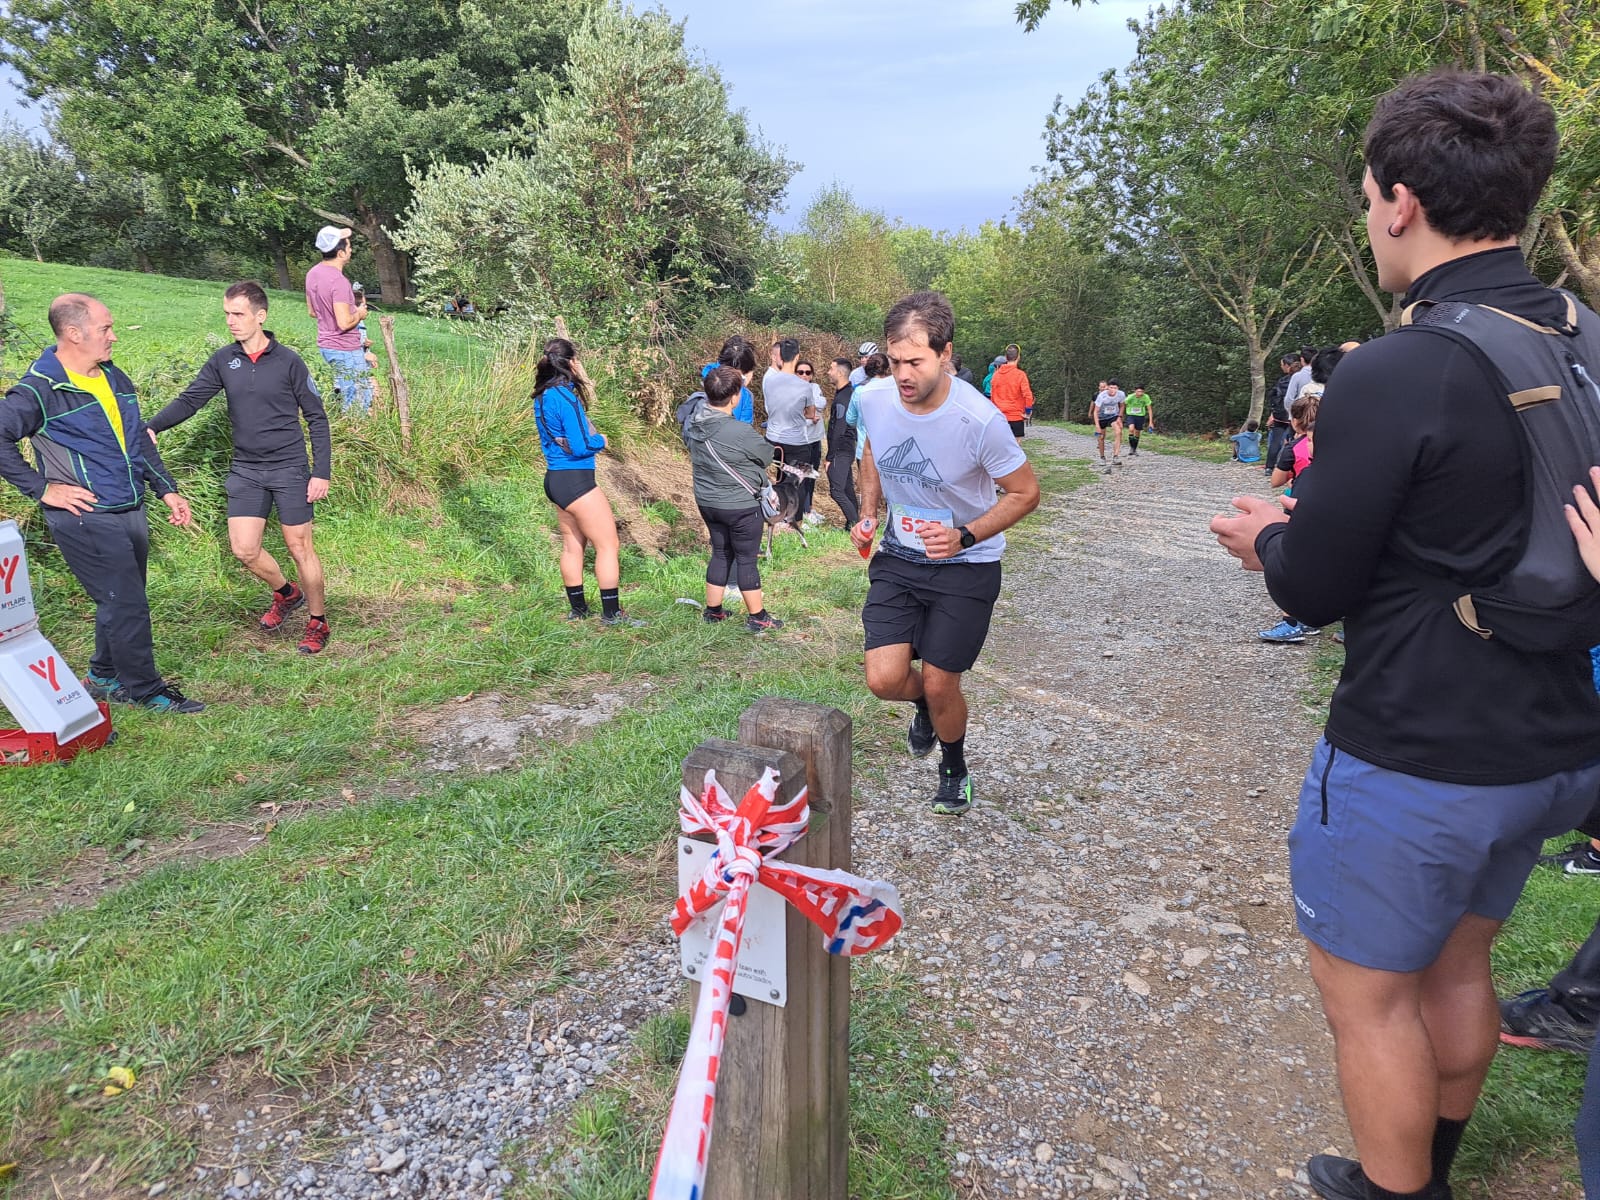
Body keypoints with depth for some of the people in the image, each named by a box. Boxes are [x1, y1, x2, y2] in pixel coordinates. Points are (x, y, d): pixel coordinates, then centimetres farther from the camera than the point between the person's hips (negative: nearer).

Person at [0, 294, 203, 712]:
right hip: (84, 518, -8)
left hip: (131, 512, 8)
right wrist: (43, 489, -16)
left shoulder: (114, 378, 12)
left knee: (122, 602, 16)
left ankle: (105, 677, 33)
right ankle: (145, 689, 9)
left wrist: (167, 490, 17)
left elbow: (140, 440, 20)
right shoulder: (38, 391, -13)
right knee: (126, 605, -4)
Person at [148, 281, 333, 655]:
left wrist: (321, 472, -10)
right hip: (245, 469, 4)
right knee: (244, 549, 1)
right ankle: (286, 592, 31)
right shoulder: (223, 361, 3)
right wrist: (152, 427, -20)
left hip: (289, 469, -4)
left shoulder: (288, 361, -7)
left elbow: (316, 418, -5)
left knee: (299, 548, 2)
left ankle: (318, 623, 18)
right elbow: (190, 400, -1)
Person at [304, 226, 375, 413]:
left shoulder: (312, 273, 4)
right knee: (358, 405, 1)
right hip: (345, 350, -9)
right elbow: (344, 323, -29)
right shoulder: (339, 281, -24)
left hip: (325, 345, 9)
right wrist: (359, 314, -8)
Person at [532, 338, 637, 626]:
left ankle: (577, 608, 27)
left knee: (572, 545, 18)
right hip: (575, 480, -10)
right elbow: (580, 447, -20)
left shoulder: (543, 396, 7)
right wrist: (600, 440, -4)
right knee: (608, 545, 0)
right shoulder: (565, 396, -19)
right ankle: (612, 613, 4)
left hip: (556, 478, 10)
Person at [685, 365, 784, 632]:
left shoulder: (695, 423, -4)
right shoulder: (740, 432, -25)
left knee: (721, 553, 19)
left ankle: (713, 611, 28)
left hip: (707, 501, 7)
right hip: (741, 506, -7)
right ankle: (757, 618, 15)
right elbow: (767, 455, -9)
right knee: (747, 559, 4)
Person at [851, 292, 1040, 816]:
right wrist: (867, 514, -1)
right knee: (884, 680, -7)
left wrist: (965, 536, -25)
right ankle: (927, 706, 32)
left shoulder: (979, 419, -25)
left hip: (966, 567, -3)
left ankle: (955, 770, 35)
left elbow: (1025, 492, -11)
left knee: (939, 687, 2)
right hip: (899, 558, 4)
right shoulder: (873, 400, -12)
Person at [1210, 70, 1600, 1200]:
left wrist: (1273, 540, 4)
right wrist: (1311, 527, 11)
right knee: (1458, 960, 26)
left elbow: (1315, 588, -18)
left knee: (1369, 992, 12)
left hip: (1412, 762, -8)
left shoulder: (1395, 374, -24)